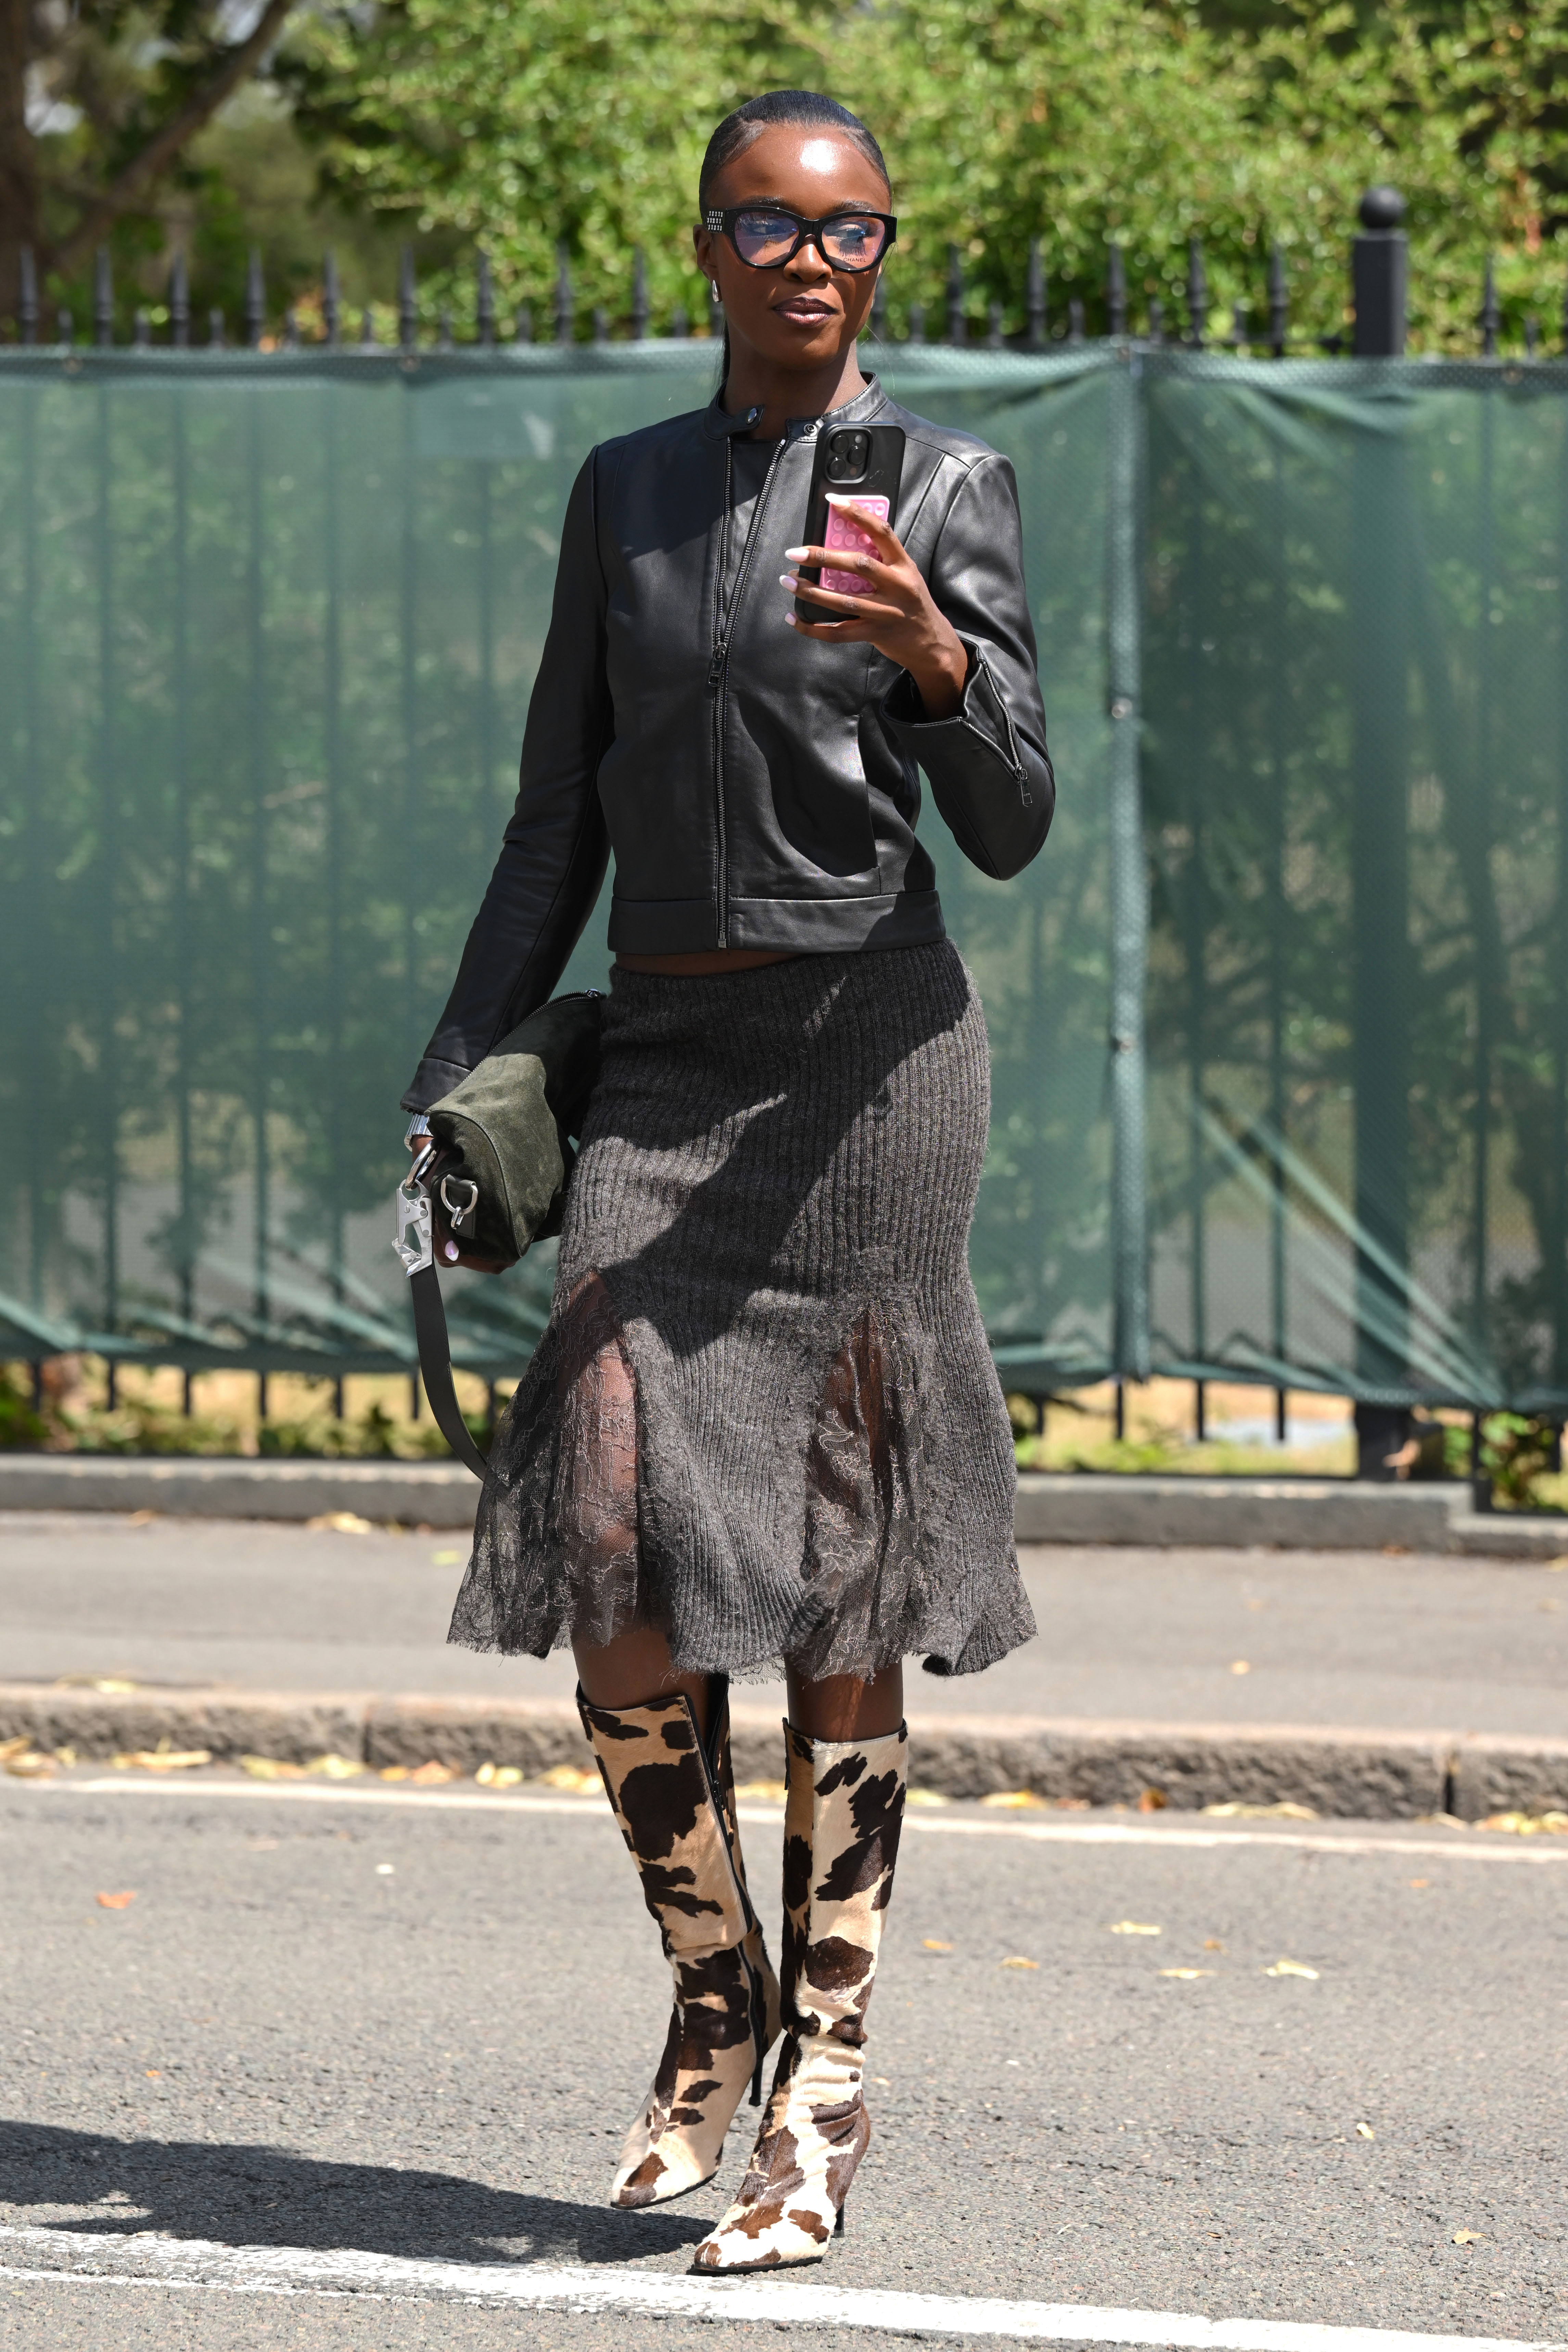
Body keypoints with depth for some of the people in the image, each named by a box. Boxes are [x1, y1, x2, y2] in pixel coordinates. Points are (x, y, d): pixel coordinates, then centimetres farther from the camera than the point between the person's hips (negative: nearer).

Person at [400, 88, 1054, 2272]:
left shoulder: (942, 482, 2)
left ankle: (823, 2082, 5)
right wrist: (456, 1084, 11)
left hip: (867, 1047, -4)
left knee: (838, 1592, -2)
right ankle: (716, 2004, 14)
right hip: (666, 1062, 4)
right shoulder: (627, 490, 16)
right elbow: (559, 824, 19)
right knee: (614, 1553, -6)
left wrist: (937, 664, -24)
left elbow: (1011, 828, -5)